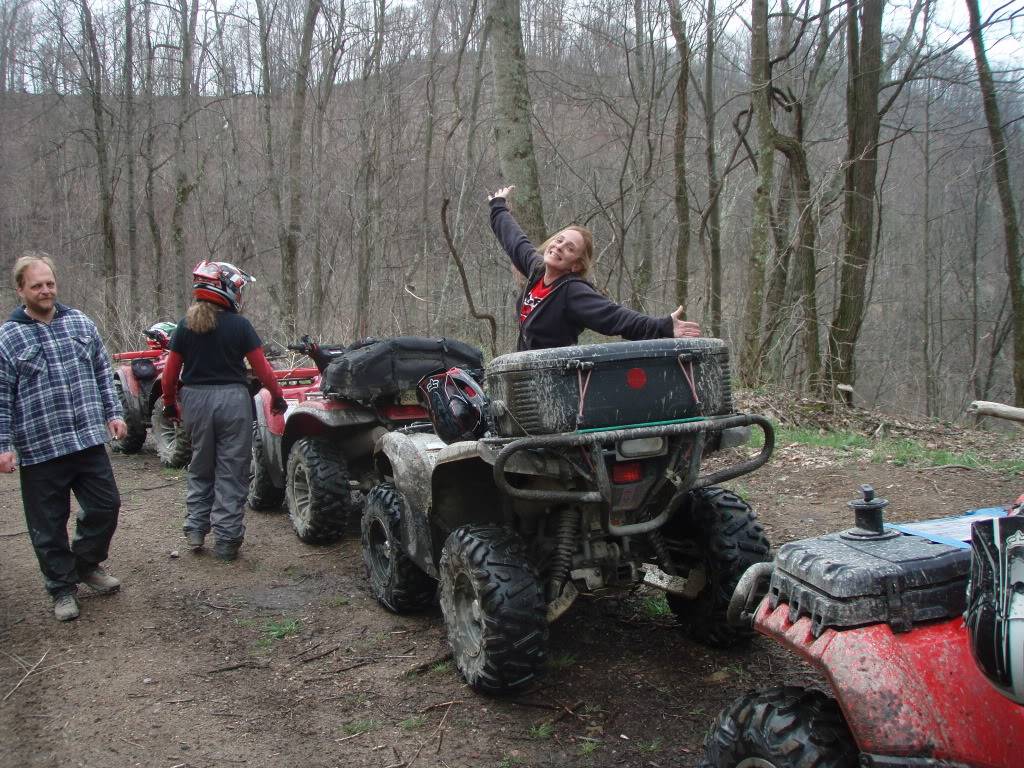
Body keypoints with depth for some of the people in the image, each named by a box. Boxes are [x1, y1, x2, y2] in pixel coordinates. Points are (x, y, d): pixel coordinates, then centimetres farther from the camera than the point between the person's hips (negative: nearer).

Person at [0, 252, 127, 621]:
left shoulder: (81, 323, 7)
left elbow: (102, 373, 14)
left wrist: (113, 413, 8)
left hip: (90, 440, 3)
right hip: (39, 451, -3)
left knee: (105, 505, 11)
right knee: (49, 525, 7)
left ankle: (87, 564, 34)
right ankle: (62, 587, 25)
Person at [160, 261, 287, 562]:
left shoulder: (185, 325, 1)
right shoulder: (239, 325, -8)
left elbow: (170, 372, 3)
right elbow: (261, 367, -7)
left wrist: (170, 403, 16)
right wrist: (277, 396, 5)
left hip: (195, 400, 3)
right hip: (232, 399, -3)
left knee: (201, 469, 21)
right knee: (231, 472, 5)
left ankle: (196, 529, 18)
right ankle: (226, 539, 7)